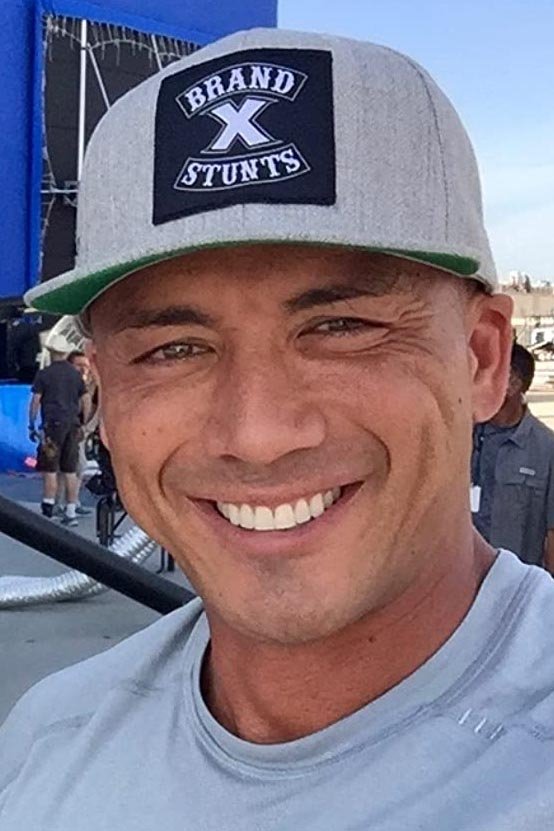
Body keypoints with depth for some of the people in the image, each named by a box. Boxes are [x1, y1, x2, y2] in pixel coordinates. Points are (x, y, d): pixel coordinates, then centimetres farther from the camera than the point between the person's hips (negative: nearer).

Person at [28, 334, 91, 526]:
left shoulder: (44, 374, -3)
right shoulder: (76, 374, 11)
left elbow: (35, 401, -4)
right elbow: (86, 401, 12)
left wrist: (31, 425, 3)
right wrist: (82, 424, 19)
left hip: (52, 425, -5)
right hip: (72, 425, 5)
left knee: (50, 470, -3)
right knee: (70, 471, 6)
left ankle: (47, 512, -5)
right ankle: (71, 513, 7)